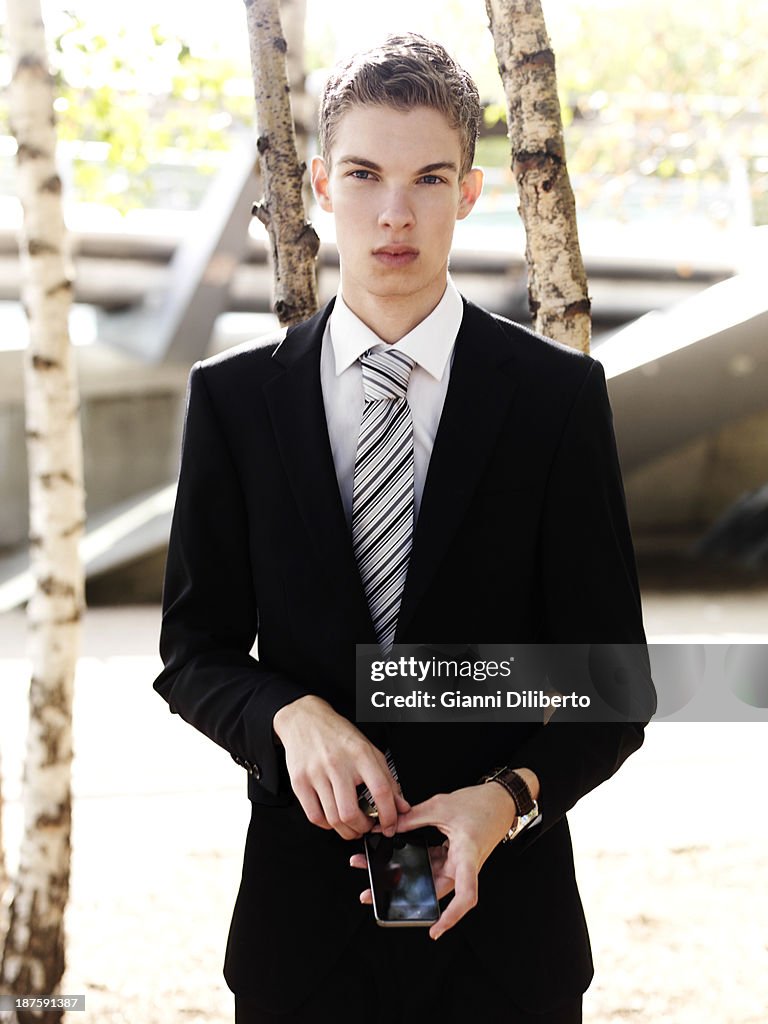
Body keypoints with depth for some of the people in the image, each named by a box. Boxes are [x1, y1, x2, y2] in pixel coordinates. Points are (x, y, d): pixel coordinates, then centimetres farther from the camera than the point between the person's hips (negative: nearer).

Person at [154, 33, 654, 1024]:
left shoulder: (558, 393, -4)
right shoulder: (232, 396, 0)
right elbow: (195, 651, 4)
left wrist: (509, 797, -21)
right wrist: (293, 714, -17)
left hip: (500, 914, -1)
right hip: (299, 913, 1)